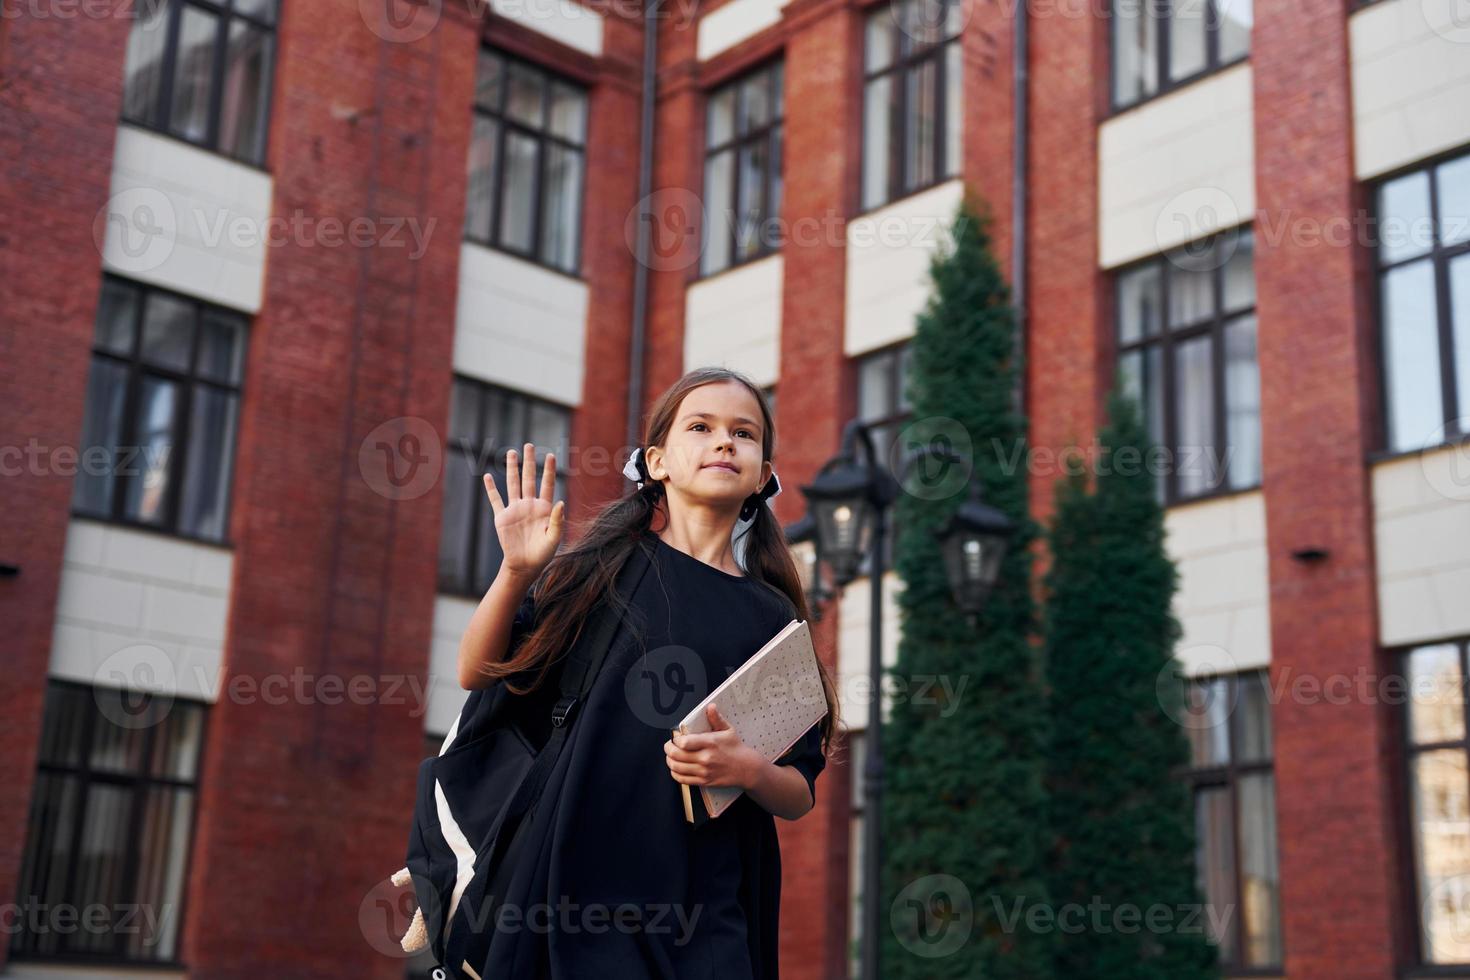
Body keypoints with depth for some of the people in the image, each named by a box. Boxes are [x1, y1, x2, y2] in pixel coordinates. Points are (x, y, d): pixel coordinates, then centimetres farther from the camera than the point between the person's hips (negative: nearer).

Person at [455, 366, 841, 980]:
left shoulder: (772, 618, 7)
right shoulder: (604, 566, 3)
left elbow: (799, 797, 8)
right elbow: (476, 673, 1)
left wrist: (749, 771, -14)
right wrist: (516, 572, -15)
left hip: (708, 910, 2)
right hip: (579, 884, -2)